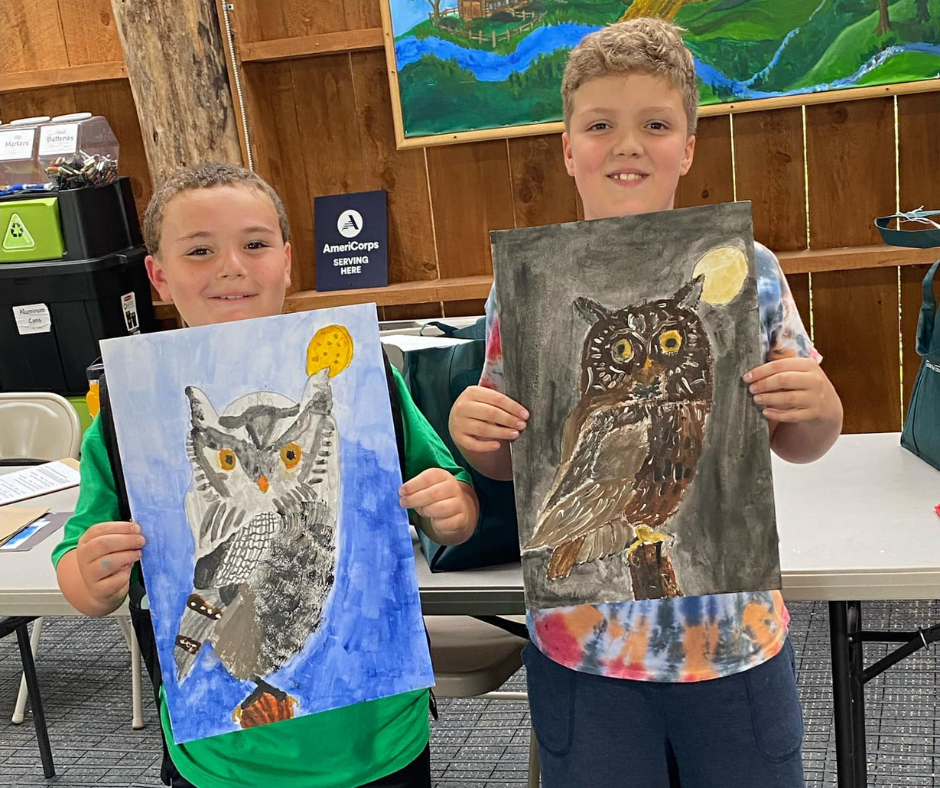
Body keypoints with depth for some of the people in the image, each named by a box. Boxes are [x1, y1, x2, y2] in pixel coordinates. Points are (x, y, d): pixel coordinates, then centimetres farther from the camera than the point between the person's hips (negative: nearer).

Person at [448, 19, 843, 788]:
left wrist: (818, 408, -16)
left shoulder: (749, 271, -6)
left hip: (736, 637, 1)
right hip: (582, 644, 0)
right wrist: (470, 434, -17)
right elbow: (509, 459, 4)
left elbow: (798, 443, 5)